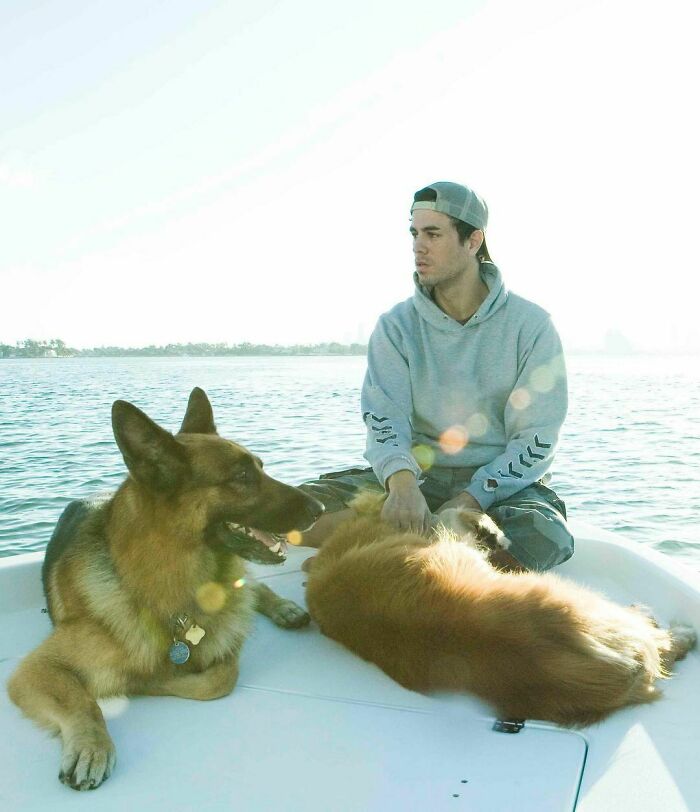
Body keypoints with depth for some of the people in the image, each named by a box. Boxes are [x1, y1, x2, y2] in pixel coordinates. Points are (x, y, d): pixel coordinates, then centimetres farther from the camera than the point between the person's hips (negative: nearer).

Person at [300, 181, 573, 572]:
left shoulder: (530, 325, -4)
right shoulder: (396, 325, 2)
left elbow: (537, 440, -9)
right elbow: (383, 418, -12)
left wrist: (469, 500, -23)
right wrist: (402, 482, -34)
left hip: (503, 482, -1)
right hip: (420, 476, 2)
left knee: (543, 536, -36)